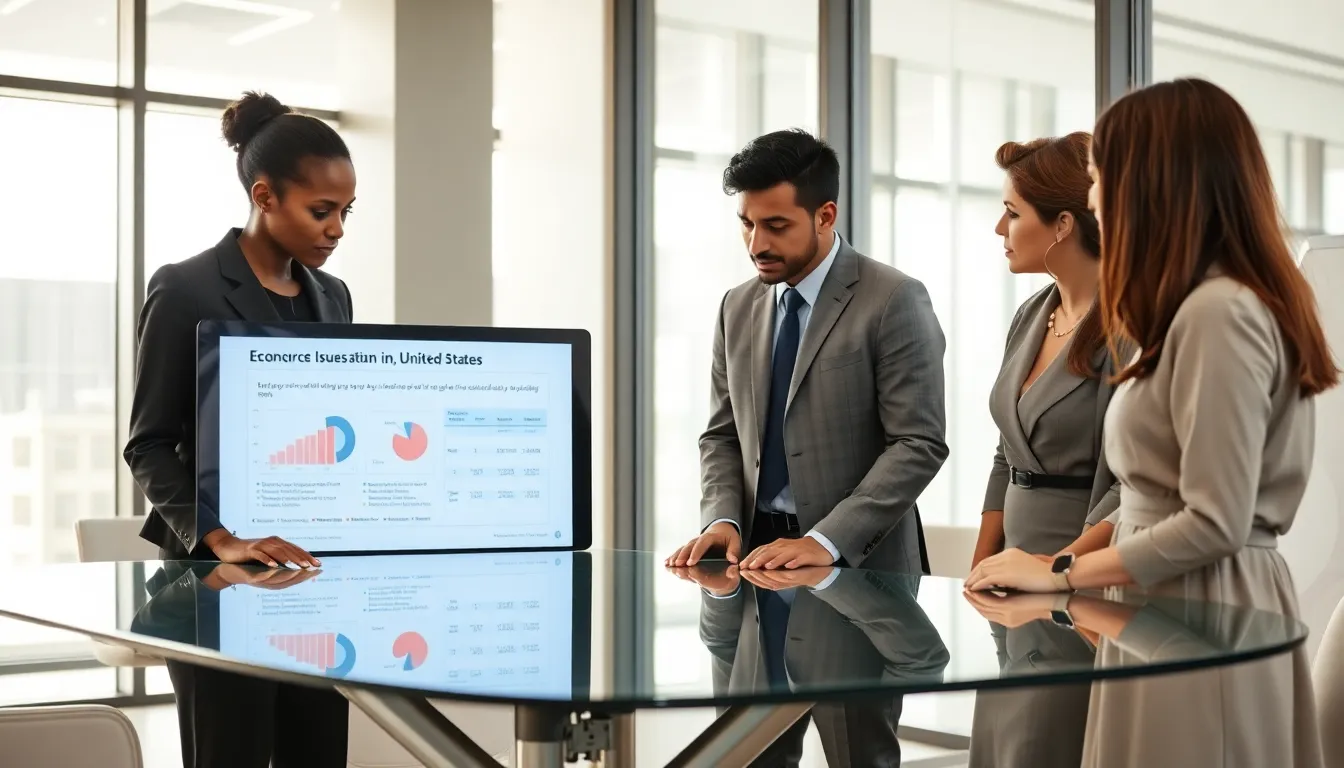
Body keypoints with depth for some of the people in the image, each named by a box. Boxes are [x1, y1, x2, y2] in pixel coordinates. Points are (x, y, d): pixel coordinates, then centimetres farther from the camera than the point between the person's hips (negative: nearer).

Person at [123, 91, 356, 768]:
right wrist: (218, 538, -20)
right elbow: (149, 445, -7)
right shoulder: (185, 291, -6)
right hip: (221, 578, -6)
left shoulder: (332, 298, 13)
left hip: (316, 571, 6)